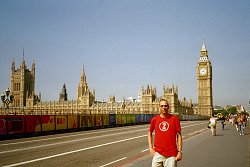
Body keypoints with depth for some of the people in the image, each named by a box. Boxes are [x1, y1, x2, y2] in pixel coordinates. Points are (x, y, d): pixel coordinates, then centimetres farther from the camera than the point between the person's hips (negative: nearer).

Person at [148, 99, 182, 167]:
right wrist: (150, 148, 7)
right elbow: (150, 132, 17)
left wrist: (180, 151, -3)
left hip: (171, 154, -1)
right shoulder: (155, 119, 4)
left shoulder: (174, 119, -1)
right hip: (157, 153, 2)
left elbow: (179, 135, 1)